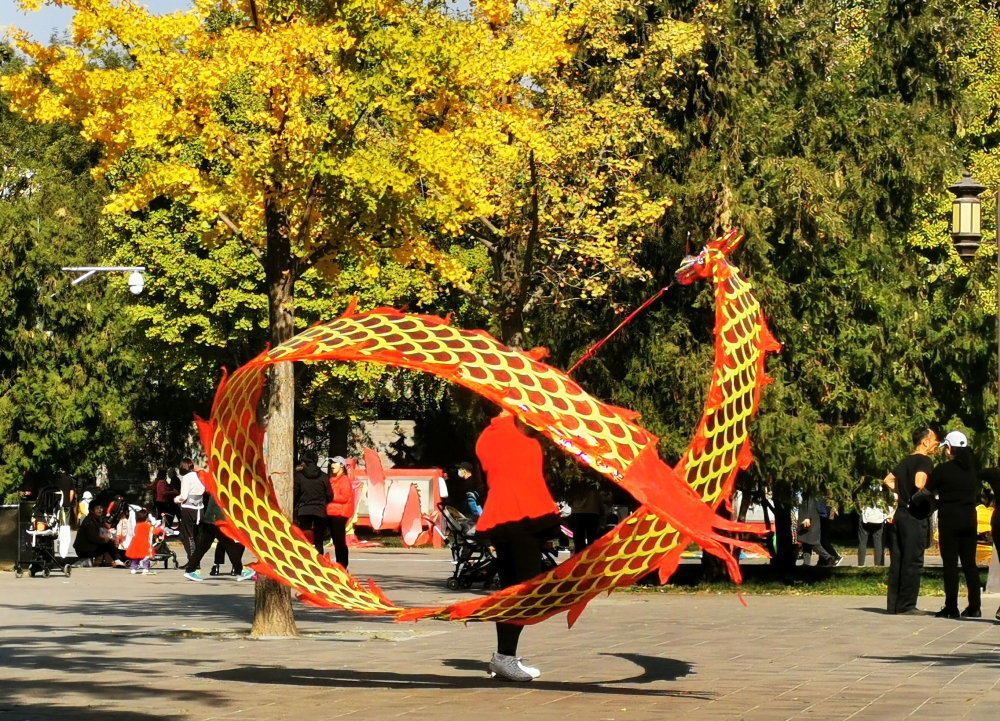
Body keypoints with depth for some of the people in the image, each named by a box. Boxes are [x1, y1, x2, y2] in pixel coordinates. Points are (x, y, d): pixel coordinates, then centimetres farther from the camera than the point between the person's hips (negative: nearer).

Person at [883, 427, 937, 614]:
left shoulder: (906, 461, 16)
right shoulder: (925, 461, -10)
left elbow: (888, 480, 21)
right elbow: (919, 483, -24)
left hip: (899, 514, 8)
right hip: (914, 516, -8)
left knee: (897, 561, 9)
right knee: (913, 562, -5)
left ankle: (893, 604, 10)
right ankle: (906, 604, -7)